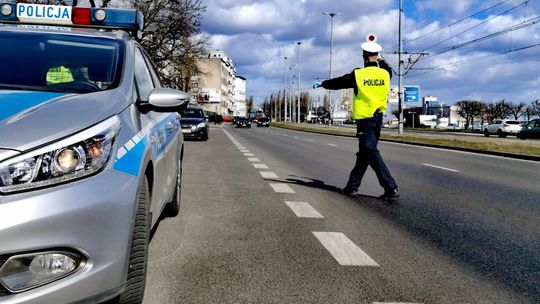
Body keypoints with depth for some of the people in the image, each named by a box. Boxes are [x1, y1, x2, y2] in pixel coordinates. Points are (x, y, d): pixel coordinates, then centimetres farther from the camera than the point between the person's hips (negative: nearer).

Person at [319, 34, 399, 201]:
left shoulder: (357, 75, -11)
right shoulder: (385, 73, 1)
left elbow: (337, 83, 3)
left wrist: (323, 84, 22)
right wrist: (380, 59, 40)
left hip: (364, 119, -6)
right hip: (378, 118, 6)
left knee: (372, 154, -6)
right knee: (364, 154, 14)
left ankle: (391, 188, -13)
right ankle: (352, 185, 24)